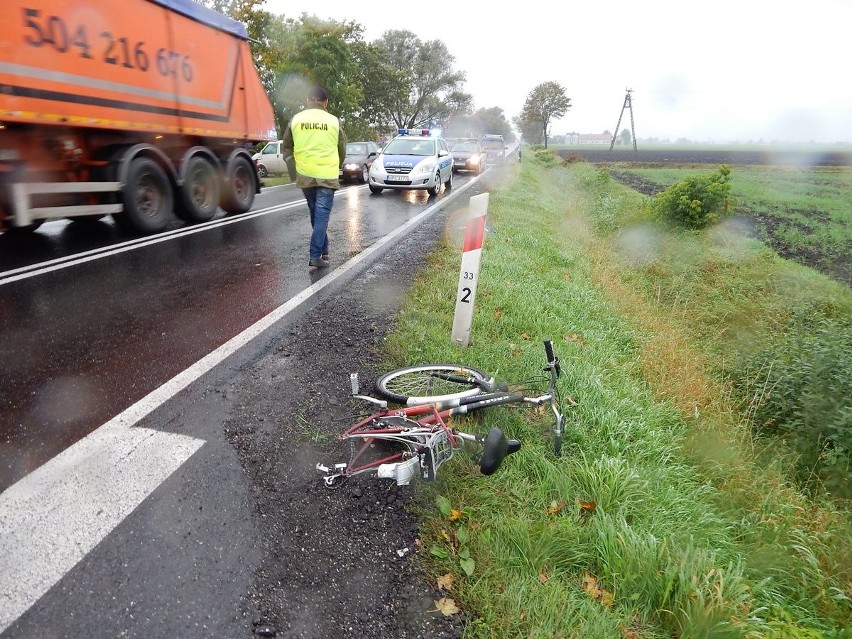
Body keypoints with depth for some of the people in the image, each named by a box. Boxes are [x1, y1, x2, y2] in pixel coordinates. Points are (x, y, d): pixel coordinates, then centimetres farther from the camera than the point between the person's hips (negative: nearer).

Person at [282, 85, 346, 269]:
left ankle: (323, 249, 27)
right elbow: (342, 150, 10)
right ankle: (316, 256, -6)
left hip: (305, 175, 3)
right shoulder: (333, 121, 0)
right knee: (322, 215, -1)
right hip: (327, 176, -3)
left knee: (315, 214, 17)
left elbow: (286, 147, 10)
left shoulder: (296, 119, 4)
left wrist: (294, 172, 20)